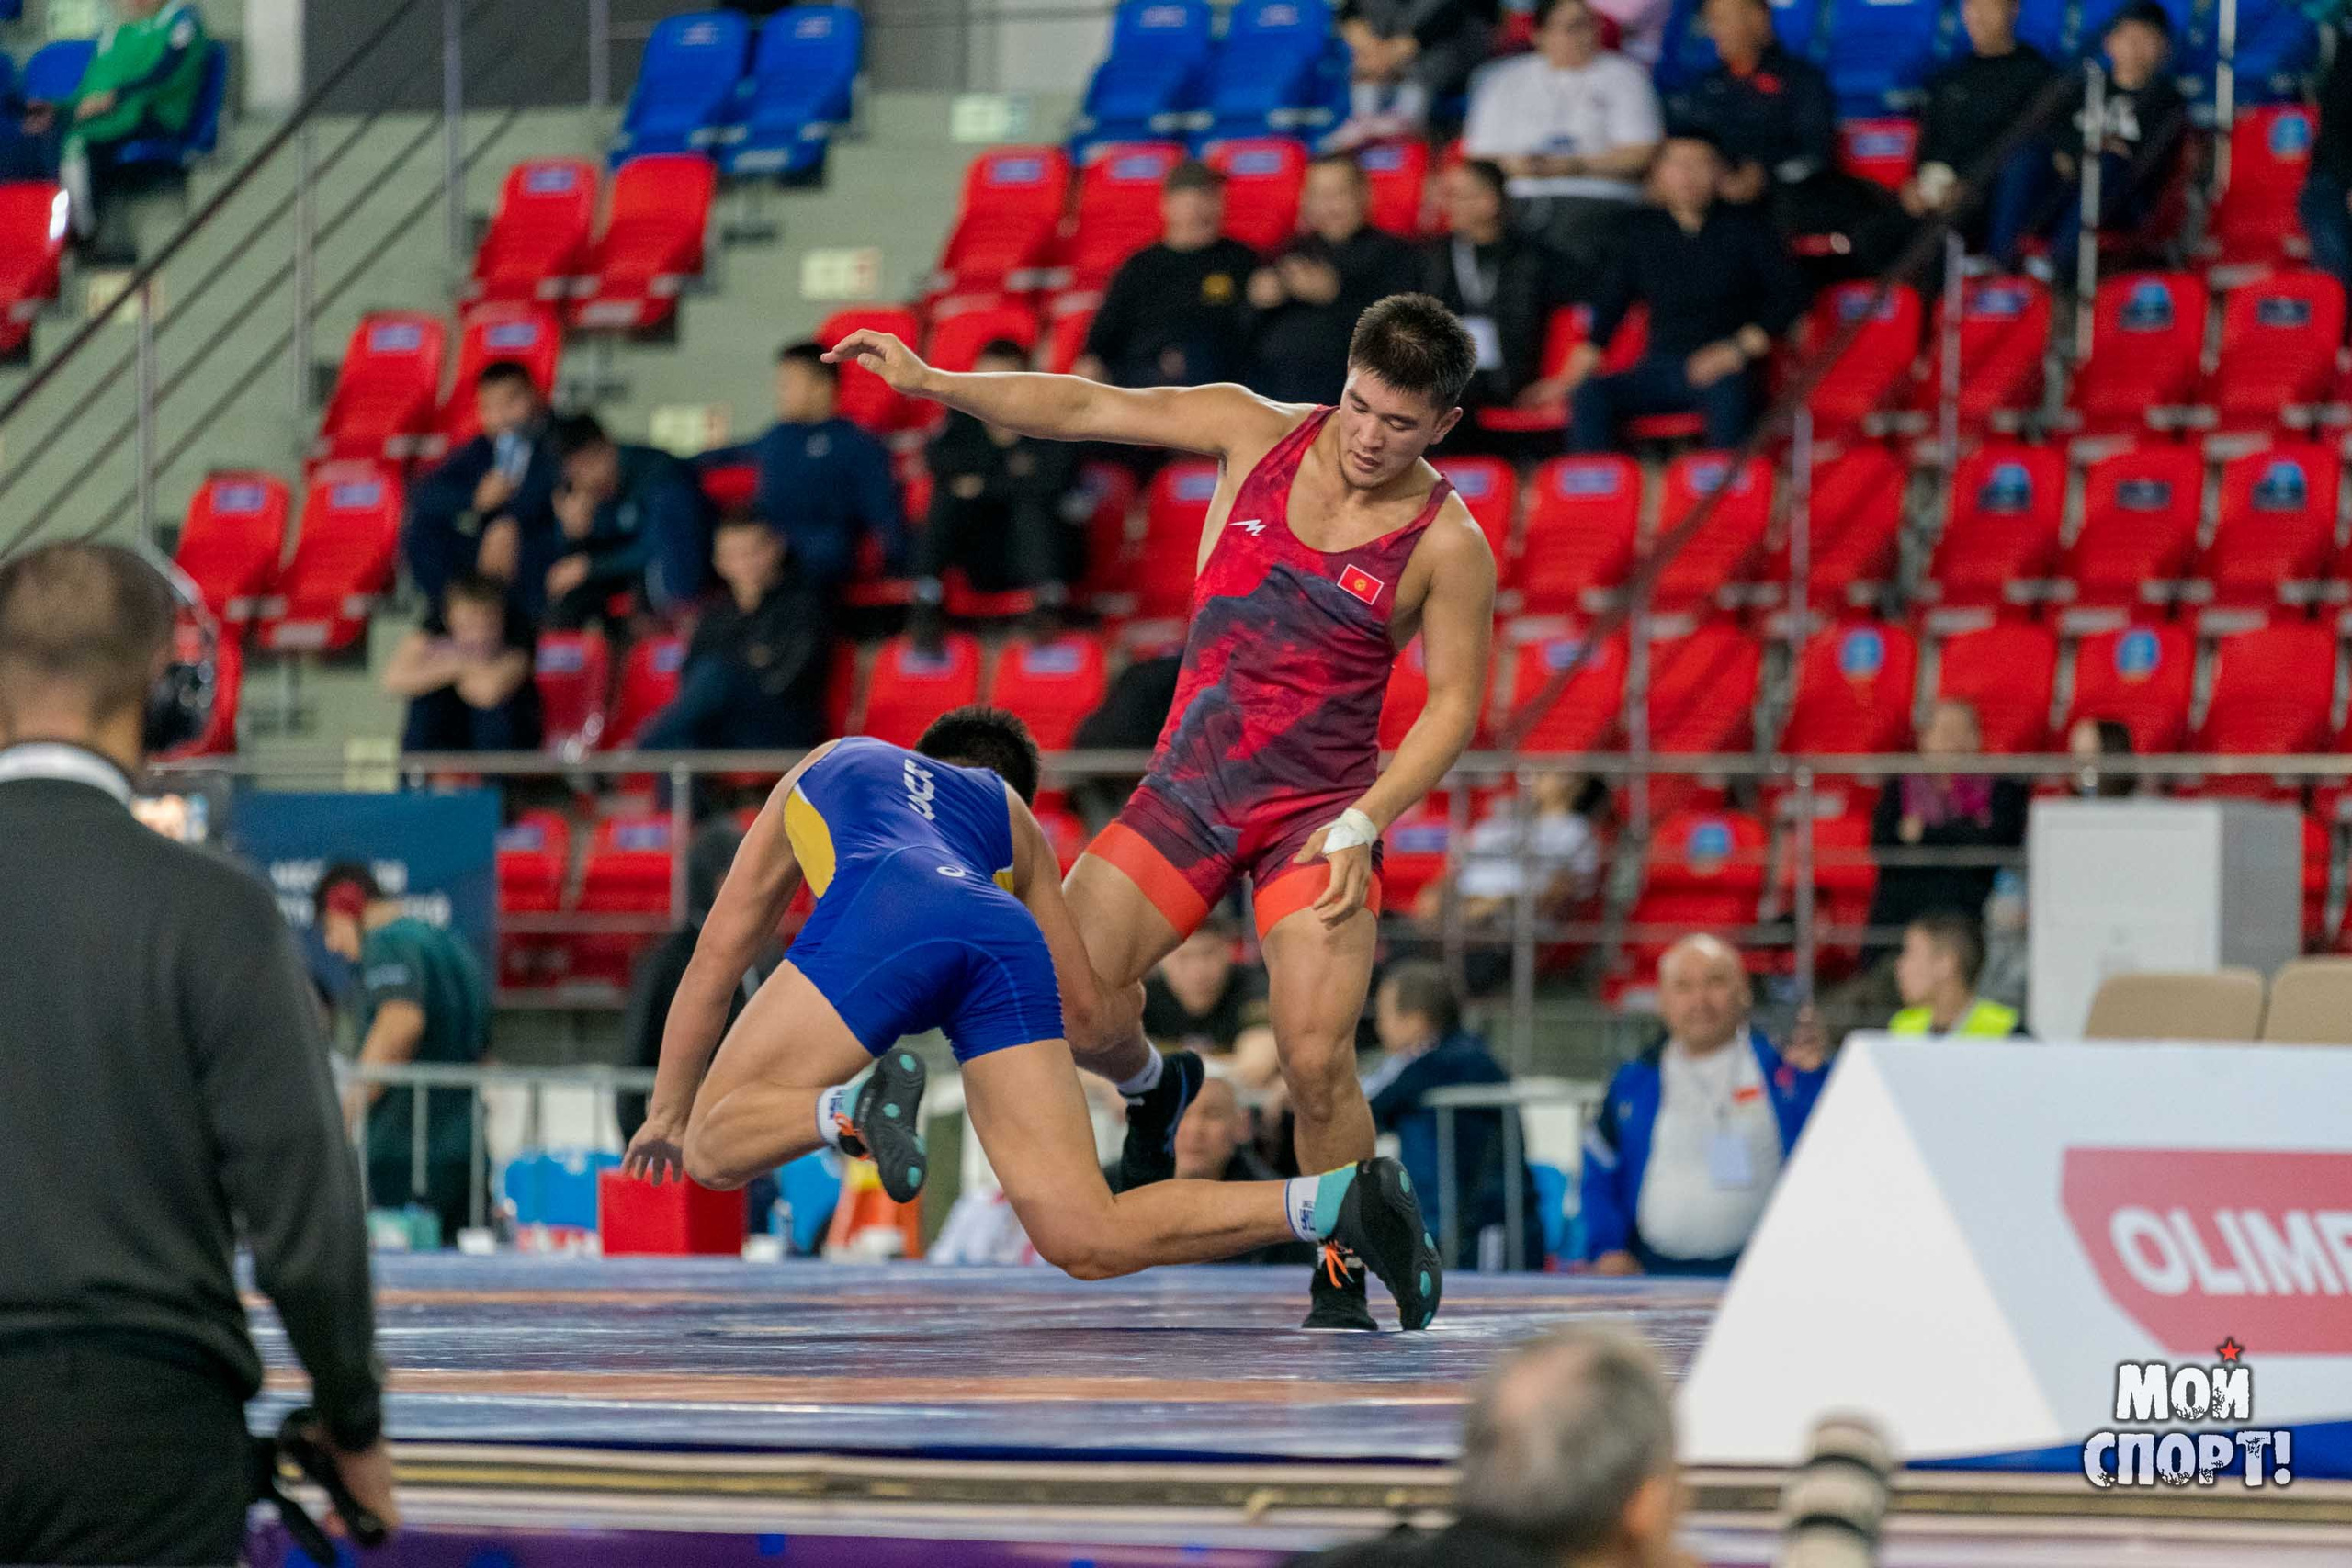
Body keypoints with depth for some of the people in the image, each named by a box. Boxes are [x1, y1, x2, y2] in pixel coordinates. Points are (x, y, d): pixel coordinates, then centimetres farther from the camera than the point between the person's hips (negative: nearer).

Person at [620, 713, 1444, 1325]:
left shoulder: (824, 768, 43)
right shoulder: (1015, 818, 41)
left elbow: (715, 961, 45)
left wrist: (667, 1111, 53)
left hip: (883, 913, -2)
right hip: (1007, 940, 2)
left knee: (714, 1147, 4)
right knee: (1089, 1243, 0)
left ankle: (857, 1110, -26)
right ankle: (1336, 1200, -17)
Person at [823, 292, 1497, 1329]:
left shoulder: (1447, 545, -10)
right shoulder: (1255, 431, -3)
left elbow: (1455, 701, -5)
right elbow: (1083, 410, -5)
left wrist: (1364, 824, -15)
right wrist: (932, 382, -15)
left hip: (1318, 815, -3)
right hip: (1187, 791, 3)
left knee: (1315, 1060, -18)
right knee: (1065, 1005, -8)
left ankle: (1341, 1277, 2)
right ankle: (1153, 1090, 28)